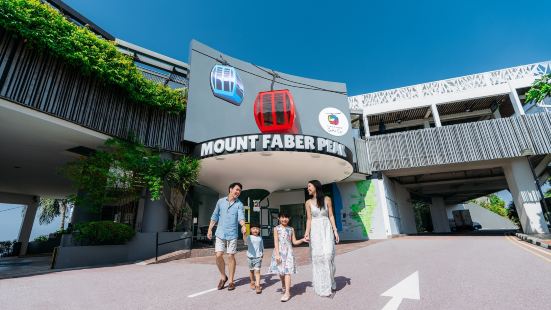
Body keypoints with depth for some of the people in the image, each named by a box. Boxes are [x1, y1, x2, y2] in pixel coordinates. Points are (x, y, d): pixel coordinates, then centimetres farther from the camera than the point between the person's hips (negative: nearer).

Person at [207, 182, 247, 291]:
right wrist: (210, 229, 6)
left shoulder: (239, 204, -3)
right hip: (220, 233, 2)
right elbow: (215, 216, 10)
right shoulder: (220, 201, 3)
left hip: (232, 234, -1)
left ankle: (231, 281, 19)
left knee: (231, 256, 4)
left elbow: (241, 217, -17)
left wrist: (243, 226, -36)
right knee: (218, 255, -2)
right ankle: (223, 277, 23)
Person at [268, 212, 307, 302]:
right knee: (280, 271, 13)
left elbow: (294, 242, 10)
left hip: (288, 252, 0)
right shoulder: (276, 228, 0)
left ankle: (287, 292, -4)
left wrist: (302, 240, -7)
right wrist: (277, 254, -14)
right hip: (279, 251, 0)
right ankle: (283, 286, 39)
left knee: (287, 271, -8)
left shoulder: (291, 229, 7)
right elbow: (276, 242, -6)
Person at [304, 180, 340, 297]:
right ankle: (322, 286, 15)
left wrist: (335, 231, -1)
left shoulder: (327, 199, 2)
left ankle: (329, 282, 15)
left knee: (328, 254, -10)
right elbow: (309, 219, 1)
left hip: (327, 229, 0)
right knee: (318, 256, 1)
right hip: (315, 230, 1)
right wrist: (307, 232, -10)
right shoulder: (308, 202, 3)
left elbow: (331, 216, 4)